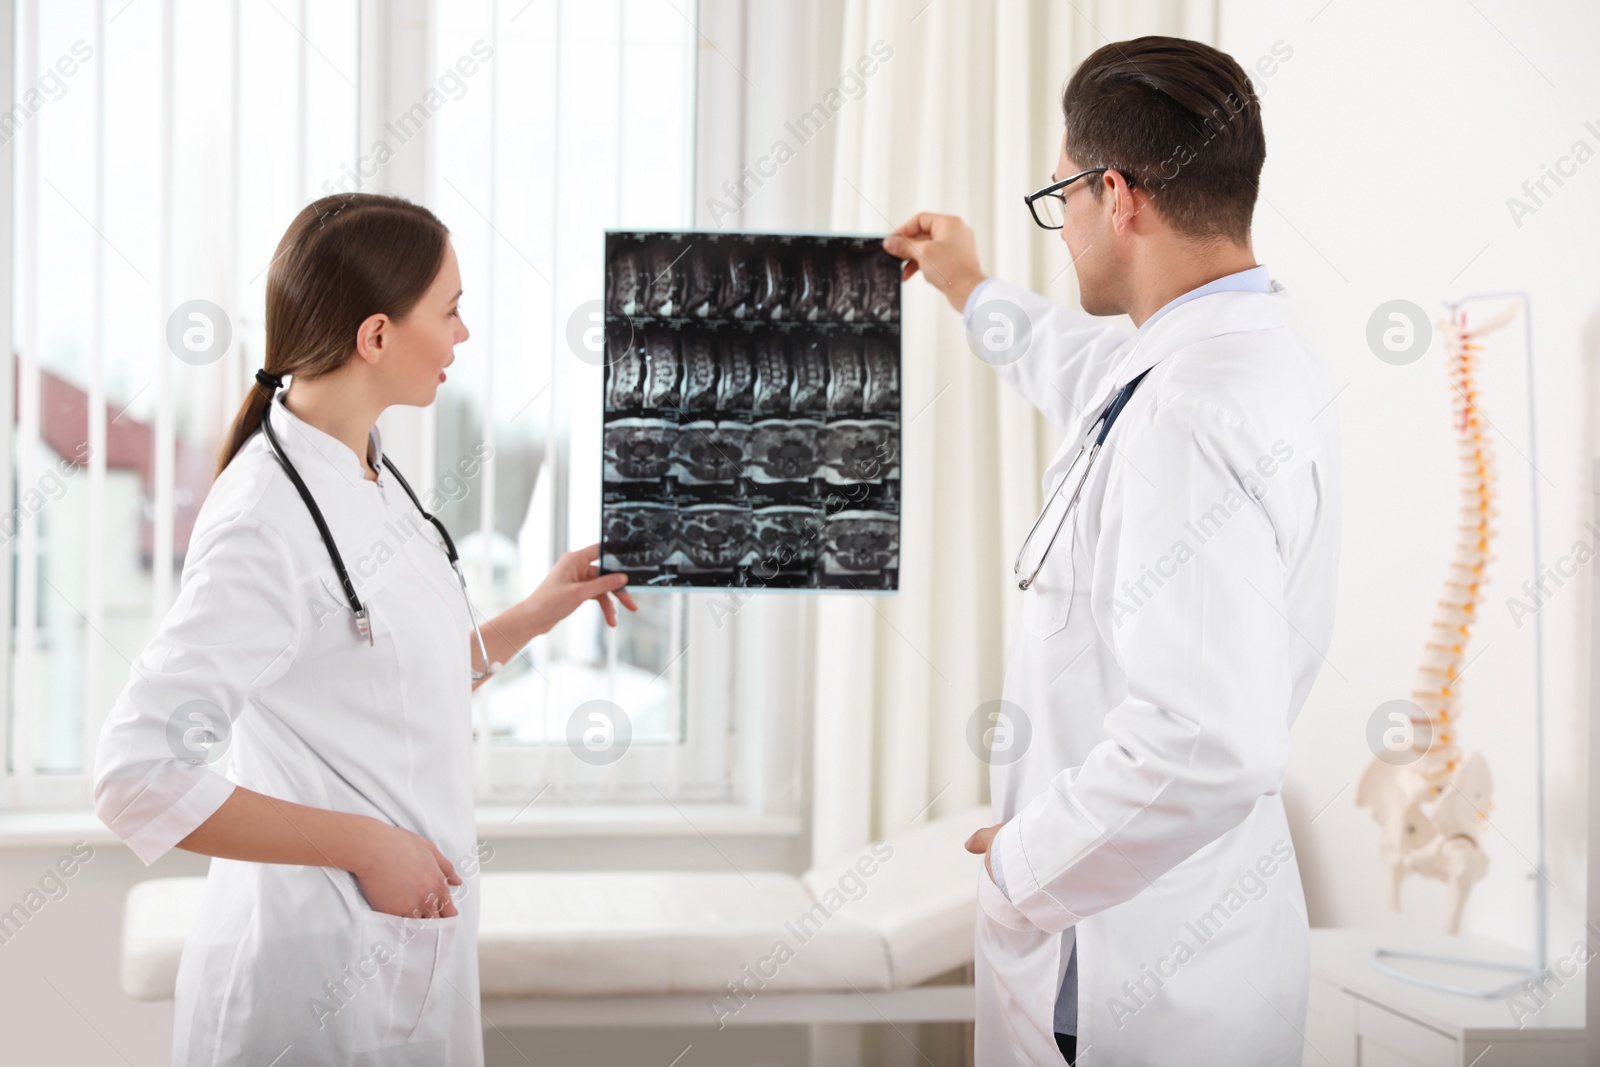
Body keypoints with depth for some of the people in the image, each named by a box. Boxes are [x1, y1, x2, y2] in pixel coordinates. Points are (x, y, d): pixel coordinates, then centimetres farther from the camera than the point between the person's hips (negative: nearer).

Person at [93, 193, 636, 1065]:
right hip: (319, 971, -8)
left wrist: (533, 617, 9)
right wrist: (366, 845, -21)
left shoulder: (369, 478, 6)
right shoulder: (265, 525, -22)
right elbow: (139, 779, -25)